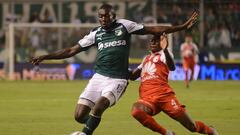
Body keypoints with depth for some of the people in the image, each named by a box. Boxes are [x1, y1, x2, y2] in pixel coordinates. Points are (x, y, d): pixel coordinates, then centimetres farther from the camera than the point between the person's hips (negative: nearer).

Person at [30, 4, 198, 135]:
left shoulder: (124, 25, 3)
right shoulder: (96, 33, 10)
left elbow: (153, 30, 4)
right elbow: (71, 51, 14)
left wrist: (183, 26, 0)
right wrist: (44, 57, 10)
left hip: (117, 80, -4)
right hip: (99, 77, 4)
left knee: (98, 107, -28)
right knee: (80, 115, -7)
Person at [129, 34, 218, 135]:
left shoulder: (164, 55, 6)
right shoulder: (146, 58, 25)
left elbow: (172, 67, -18)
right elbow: (132, 76, 31)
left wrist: (165, 49, -31)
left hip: (164, 96, -4)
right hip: (147, 98, 4)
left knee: (192, 126, -3)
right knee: (136, 110, -34)